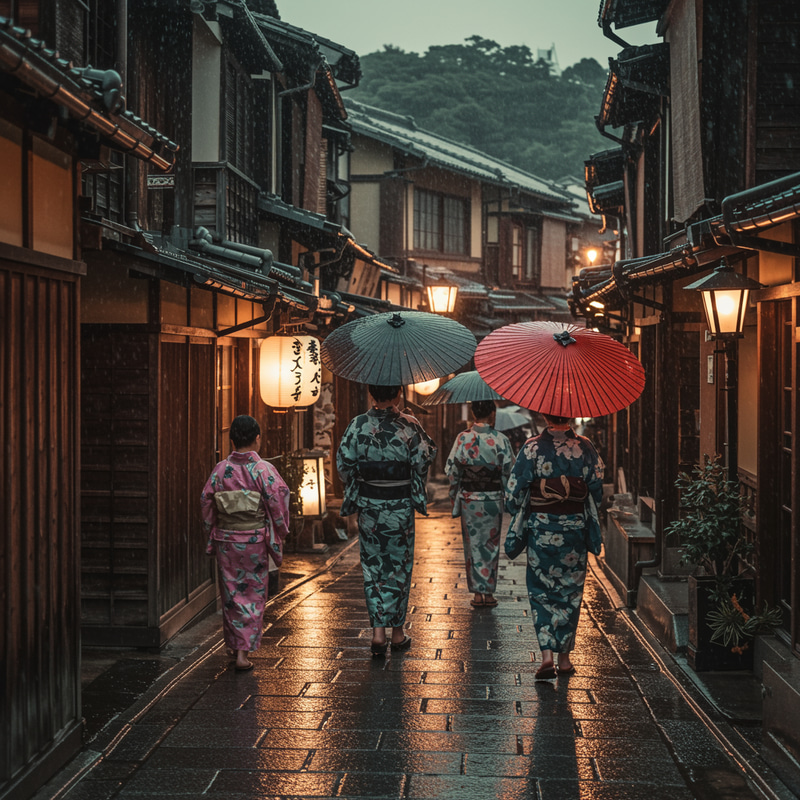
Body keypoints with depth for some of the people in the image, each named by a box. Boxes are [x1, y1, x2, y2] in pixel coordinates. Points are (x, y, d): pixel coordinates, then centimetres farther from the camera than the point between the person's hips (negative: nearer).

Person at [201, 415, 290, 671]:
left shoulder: (220, 470, -3)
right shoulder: (264, 470, -11)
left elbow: (206, 503, 3)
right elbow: (278, 505, -10)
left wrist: (213, 535, 16)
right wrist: (279, 536, 5)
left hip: (225, 539, 2)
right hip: (255, 541, -2)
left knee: (232, 593, 15)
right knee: (254, 595, 6)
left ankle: (236, 646, 23)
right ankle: (244, 651, 2)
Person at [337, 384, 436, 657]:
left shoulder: (358, 425, -6)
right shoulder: (409, 425, -11)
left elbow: (343, 462, -4)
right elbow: (423, 459, -8)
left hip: (368, 504, 1)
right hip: (400, 506, -1)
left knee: (373, 566, 8)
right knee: (399, 566, 11)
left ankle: (378, 631, -1)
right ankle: (398, 632, 18)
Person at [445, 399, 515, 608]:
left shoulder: (463, 438, -5)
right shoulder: (500, 440, -9)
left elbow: (451, 469, -1)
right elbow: (509, 471, -6)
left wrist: (454, 496, 12)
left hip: (468, 498, 1)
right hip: (493, 498, -1)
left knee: (473, 544, 9)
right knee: (491, 544, 10)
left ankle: (478, 592, 8)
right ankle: (488, 592, 13)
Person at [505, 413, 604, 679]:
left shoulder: (532, 448, -10)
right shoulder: (584, 447, -4)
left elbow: (514, 493, -7)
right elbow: (597, 490, 4)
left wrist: (517, 510, 14)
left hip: (541, 528, -1)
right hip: (575, 527, 2)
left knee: (541, 591, 7)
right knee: (570, 592, 12)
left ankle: (547, 654, -7)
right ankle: (564, 656, 17)